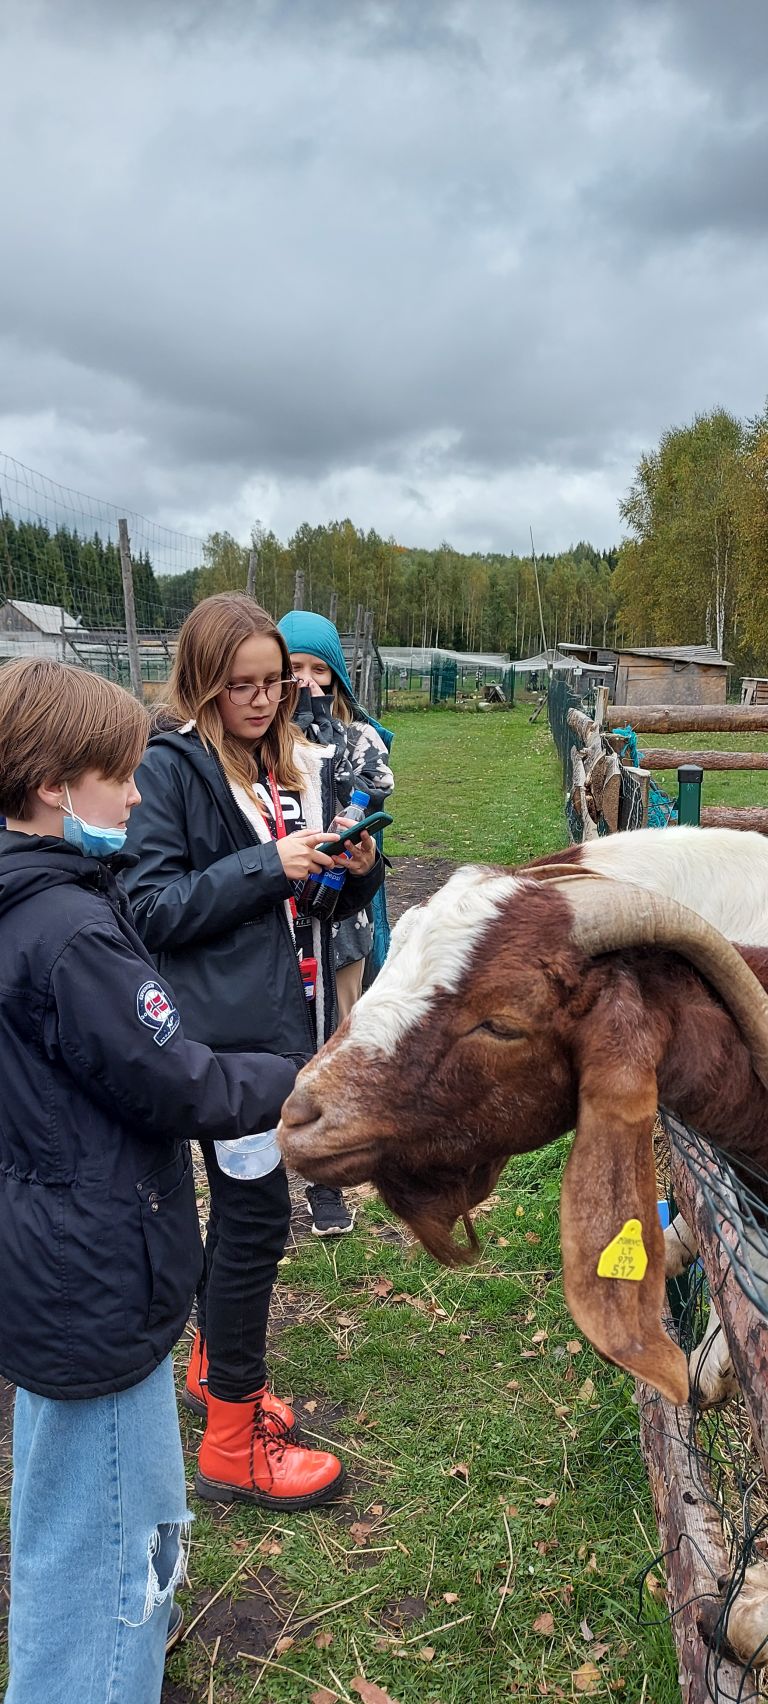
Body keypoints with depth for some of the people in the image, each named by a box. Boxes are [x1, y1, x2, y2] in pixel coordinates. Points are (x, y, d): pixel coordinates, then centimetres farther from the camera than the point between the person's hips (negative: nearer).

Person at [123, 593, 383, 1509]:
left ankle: (214, 1368, 41)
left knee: (243, 1205, 20)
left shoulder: (301, 763, 9)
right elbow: (153, 908, -16)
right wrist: (267, 866, -23)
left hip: (290, 1017, 7)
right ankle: (233, 1445, 18)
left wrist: (360, 866, -6)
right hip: (227, 1029, -7)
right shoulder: (169, 767, -11)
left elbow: (327, 900, 16)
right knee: (257, 1215, 0)